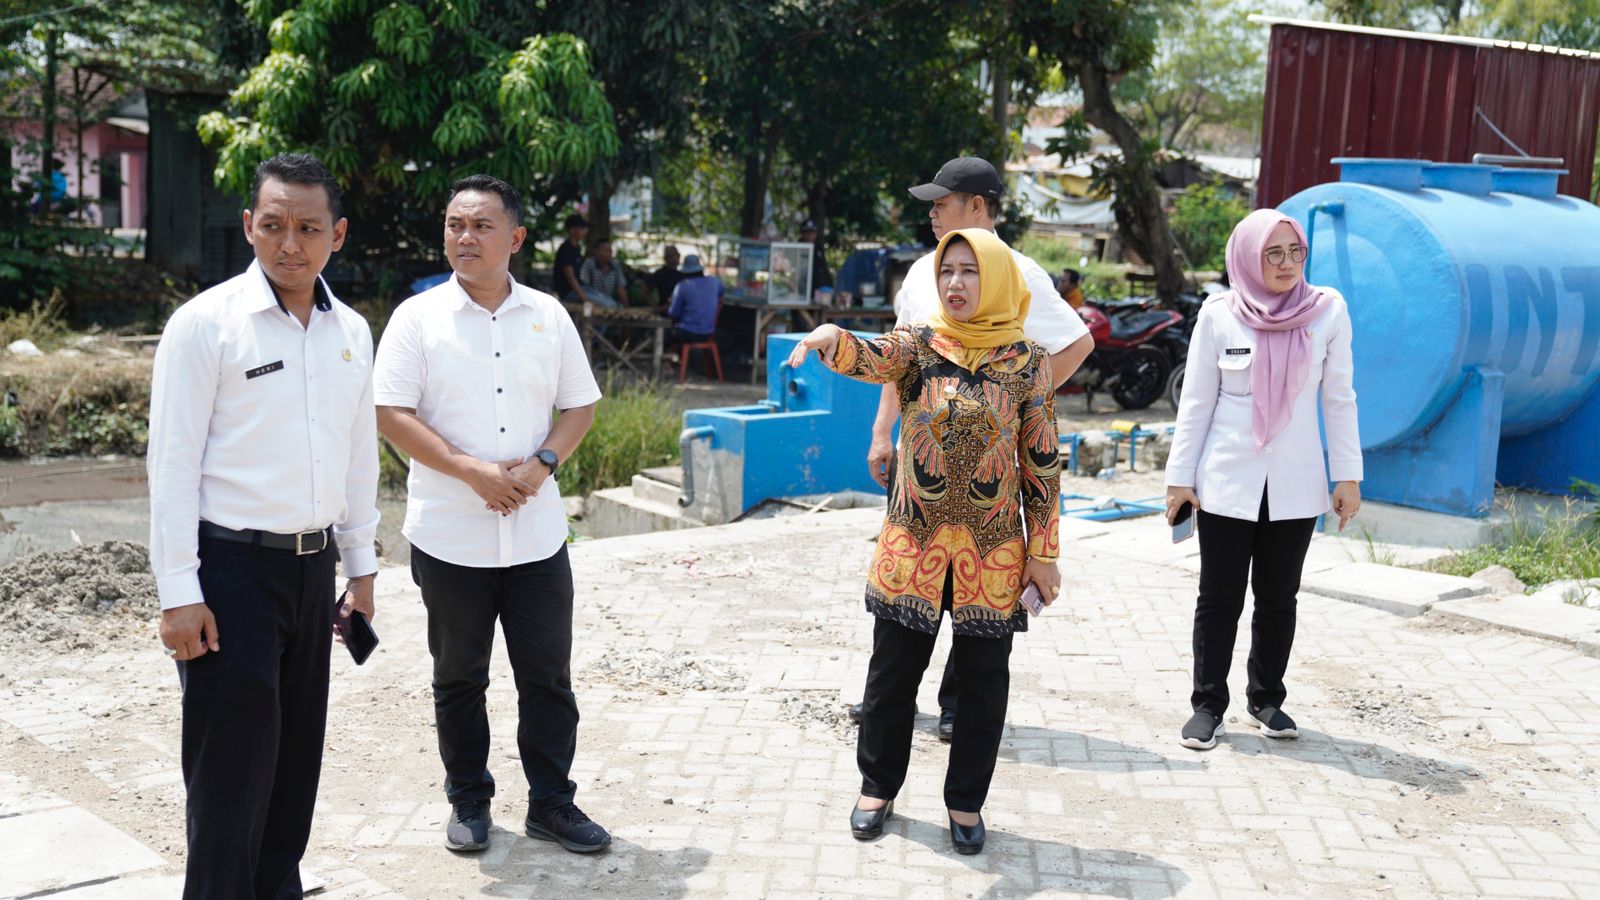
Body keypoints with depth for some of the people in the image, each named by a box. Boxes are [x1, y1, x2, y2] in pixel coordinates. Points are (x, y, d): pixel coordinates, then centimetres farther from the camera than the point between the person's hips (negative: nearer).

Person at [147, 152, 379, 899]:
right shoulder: (205, 323, -10)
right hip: (233, 566, -6)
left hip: (313, 566, 6)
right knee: (231, 766, 0)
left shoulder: (351, 331, 7)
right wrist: (179, 594, -14)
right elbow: (173, 464, -11)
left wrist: (361, 566, 15)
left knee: (297, 755, 14)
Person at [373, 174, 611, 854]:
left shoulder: (548, 316, 5)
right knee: (459, 678, 12)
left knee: (548, 675, 8)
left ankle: (551, 803, 22)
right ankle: (468, 802, 28)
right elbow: (392, 414, -9)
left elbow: (580, 405, 9)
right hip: (449, 536, -2)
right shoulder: (418, 317, -3)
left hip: (537, 535, 2)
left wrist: (541, 464, -10)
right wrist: (472, 471, -17)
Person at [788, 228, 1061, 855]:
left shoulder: (1027, 362, -1)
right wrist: (829, 338, -45)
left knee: (982, 679, 10)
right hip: (912, 545, 0)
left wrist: (1043, 552, 0)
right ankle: (878, 785, 30)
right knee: (893, 672, 10)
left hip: (992, 553, 0)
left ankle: (966, 800, 28)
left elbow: (1041, 462, 1)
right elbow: (869, 359, -23)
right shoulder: (918, 346, -1)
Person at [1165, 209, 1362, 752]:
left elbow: (1338, 398, 4)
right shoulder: (1219, 315, -4)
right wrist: (1180, 476, -2)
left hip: (1295, 485, 1)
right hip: (1227, 482, -1)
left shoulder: (1328, 310, -1)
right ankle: (1208, 706, 13)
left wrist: (1348, 475, 2)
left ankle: (1266, 700, 25)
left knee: (1279, 598, 10)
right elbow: (1196, 401, 0)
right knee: (1220, 598, 3)